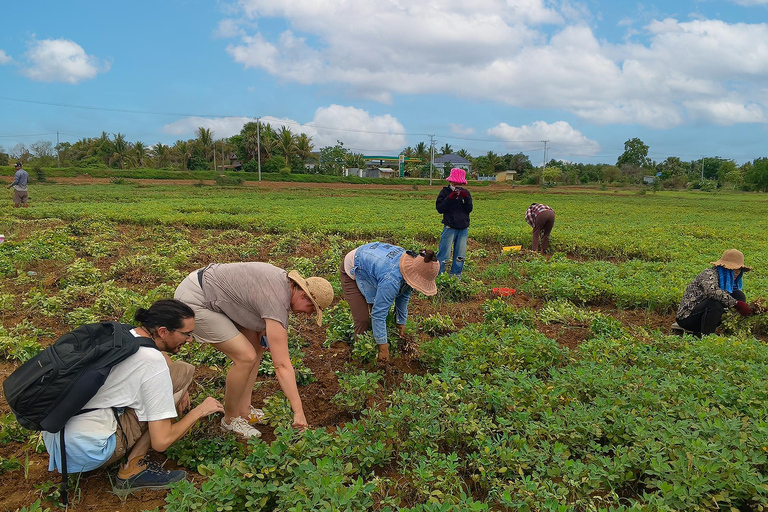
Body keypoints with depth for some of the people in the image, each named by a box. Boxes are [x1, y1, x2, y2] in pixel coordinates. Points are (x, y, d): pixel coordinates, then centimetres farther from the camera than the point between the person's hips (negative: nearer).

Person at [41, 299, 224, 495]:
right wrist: (199, 411, 0)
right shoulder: (153, 362, -18)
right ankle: (133, 469, -5)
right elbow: (161, 442, -15)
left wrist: (179, 390, 17)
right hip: (87, 452, -8)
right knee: (183, 371, -10)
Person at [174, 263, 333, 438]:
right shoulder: (277, 303, -26)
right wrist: (299, 412, -24)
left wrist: (263, 331, 3)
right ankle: (230, 419, 7)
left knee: (256, 346, 8)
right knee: (246, 357, -14)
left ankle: (244, 410, 16)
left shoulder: (285, 279, 1)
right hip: (195, 301, -10)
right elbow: (282, 365, -27)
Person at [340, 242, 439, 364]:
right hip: (352, 271, -8)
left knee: (384, 307, 6)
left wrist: (401, 322, 8)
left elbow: (404, 295, 0)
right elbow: (378, 314, -36)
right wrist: (383, 347, -30)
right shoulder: (391, 279, -42)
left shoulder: (412, 261, -17)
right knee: (363, 319, -13)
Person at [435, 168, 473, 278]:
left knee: (460, 256, 9)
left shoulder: (465, 192, 11)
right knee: (444, 254, -7)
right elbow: (439, 209, -9)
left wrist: (466, 198, -12)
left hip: (463, 228, 4)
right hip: (450, 228, -4)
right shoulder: (445, 192, 1)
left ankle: (456, 276, 20)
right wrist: (450, 198, -17)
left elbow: (469, 210, 3)